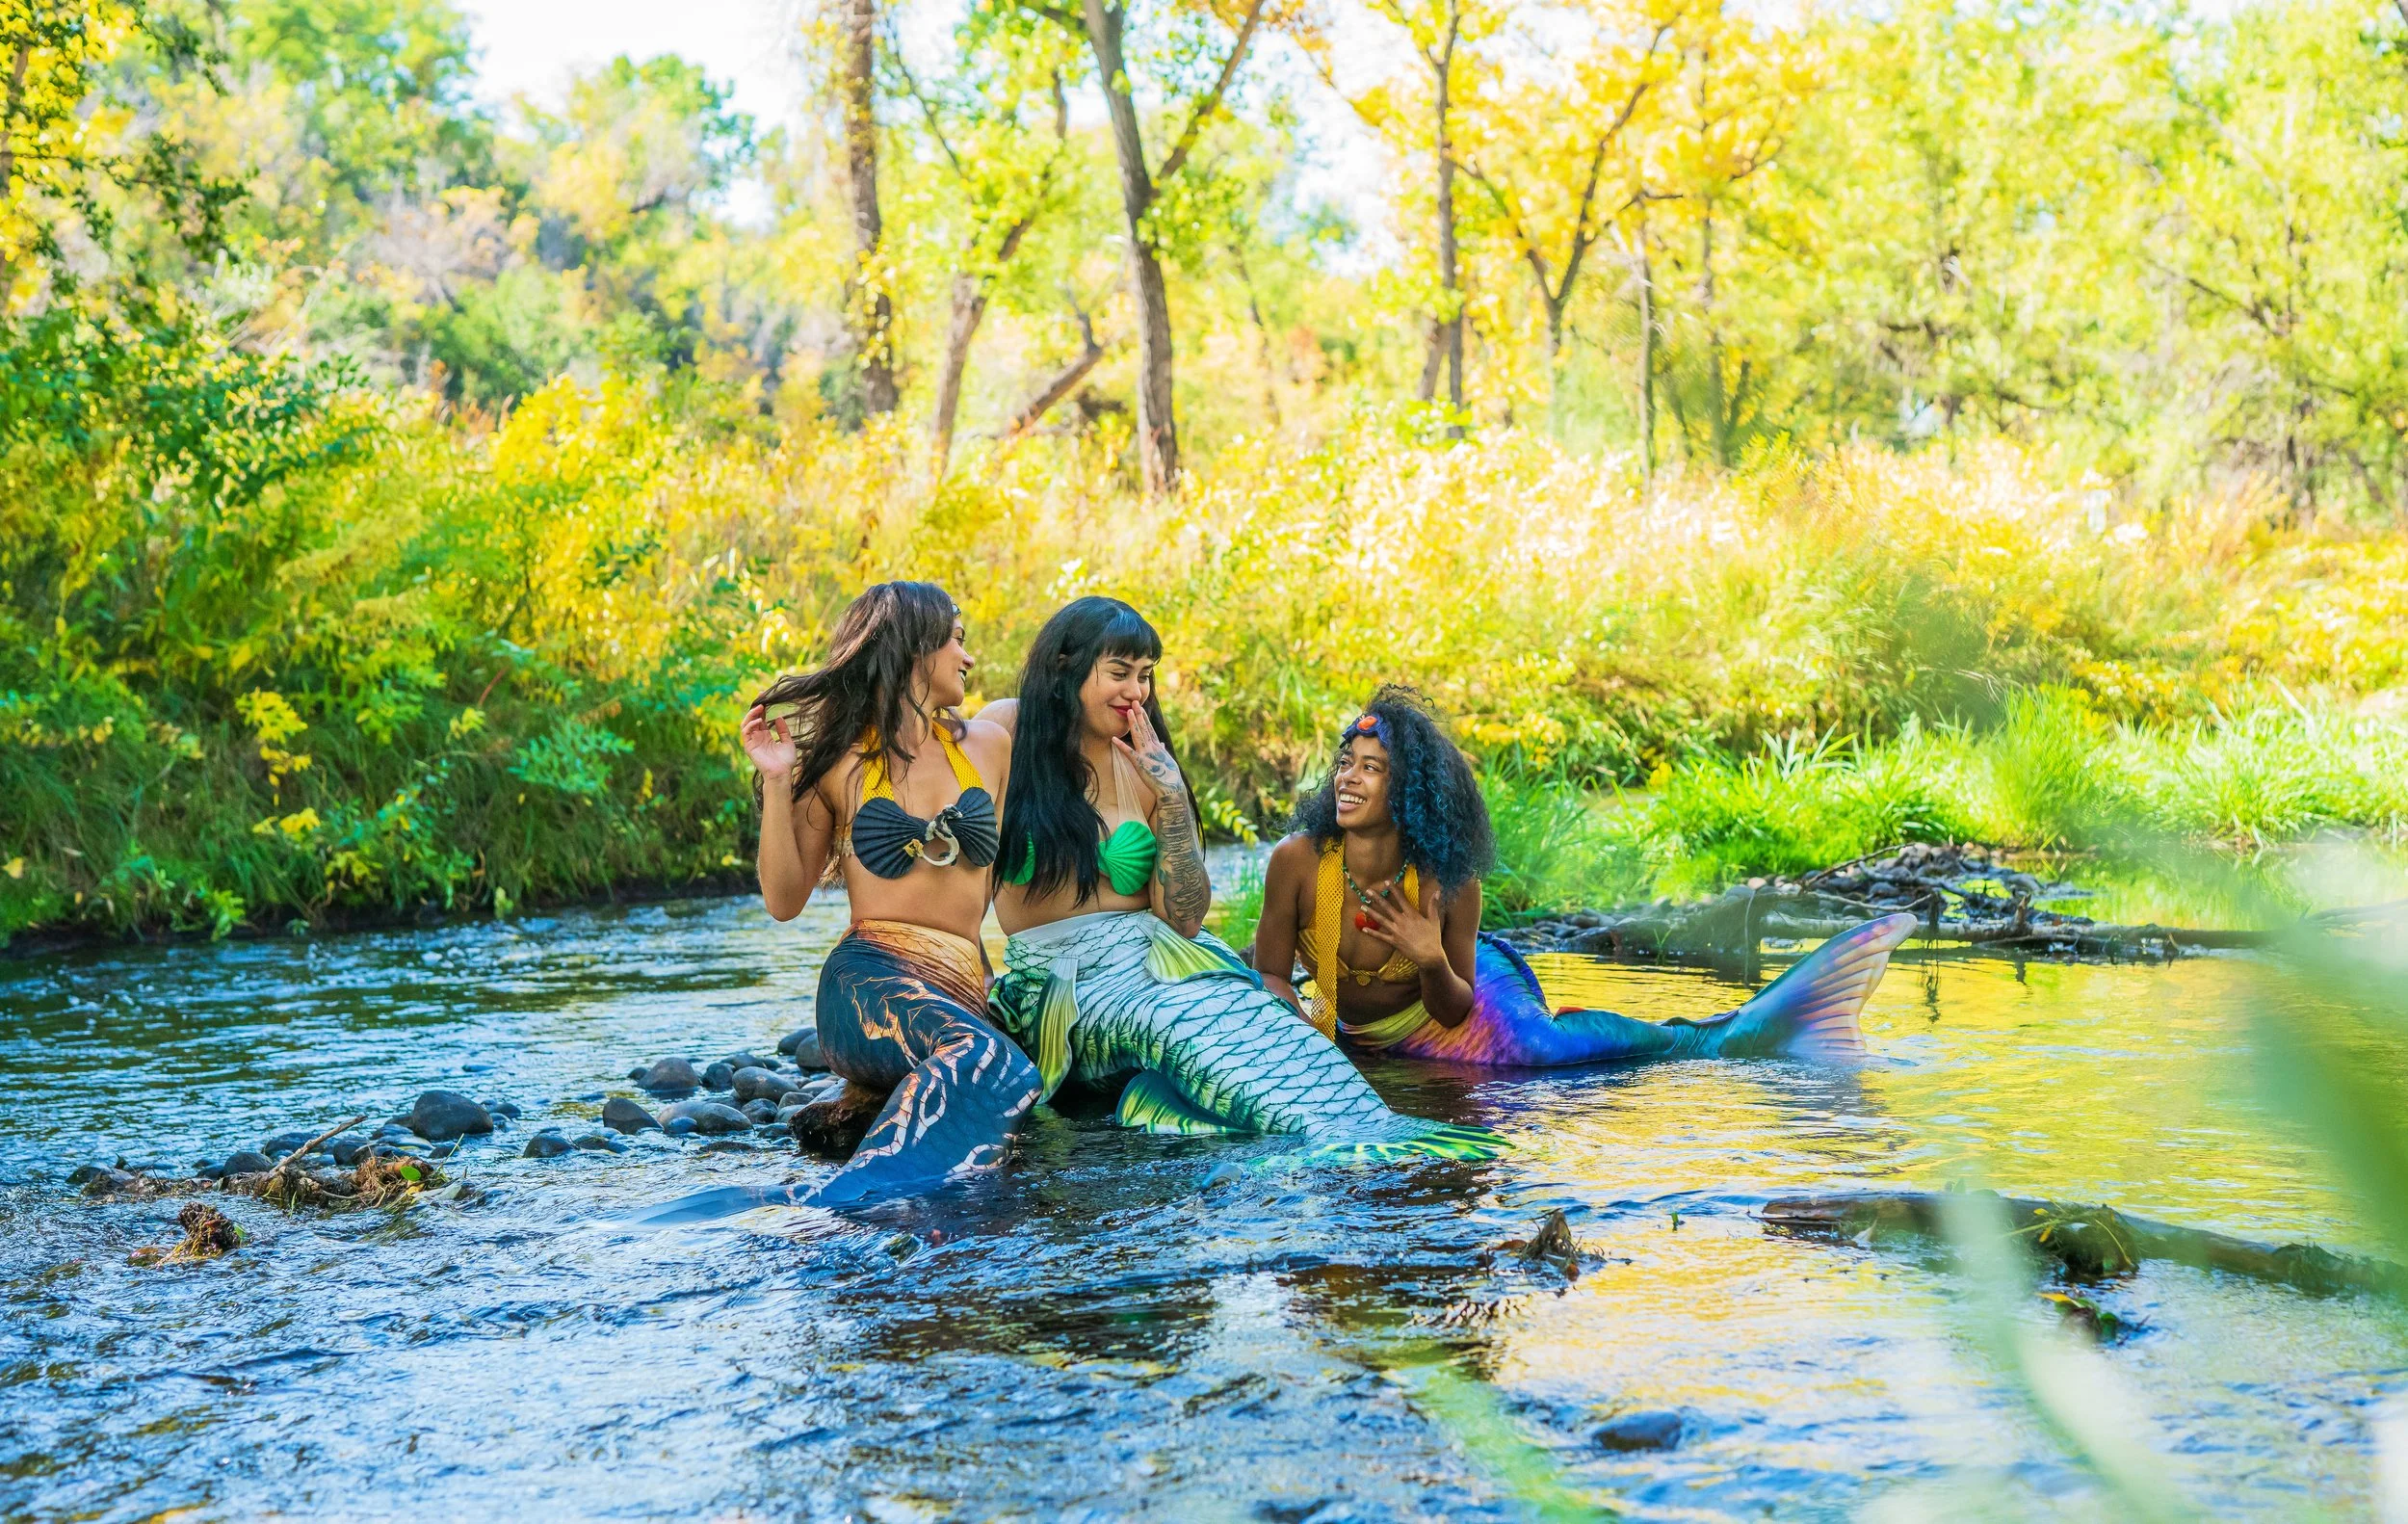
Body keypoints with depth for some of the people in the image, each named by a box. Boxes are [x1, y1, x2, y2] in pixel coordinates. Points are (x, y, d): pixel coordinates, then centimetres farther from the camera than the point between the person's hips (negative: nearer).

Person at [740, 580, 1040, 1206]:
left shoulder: (988, 746, 18)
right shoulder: (837, 761, 8)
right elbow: (784, 900, 5)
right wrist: (777, 782, -3)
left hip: (965, 988, 5)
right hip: (870, 975, -4)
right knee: (989, 1063, -39)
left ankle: (857, 1114, -3)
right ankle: (839, 1209, -36)